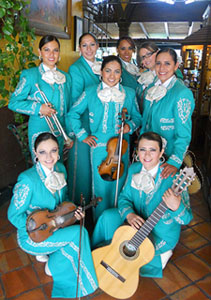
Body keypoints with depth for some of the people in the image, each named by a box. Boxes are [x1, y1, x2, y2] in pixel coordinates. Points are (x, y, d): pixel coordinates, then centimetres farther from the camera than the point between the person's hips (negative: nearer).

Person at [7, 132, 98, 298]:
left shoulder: (60, 168, -8)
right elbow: (14, 216, -18)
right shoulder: (28, 180, -29)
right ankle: (53, 266, 7)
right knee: (79, 233, -20)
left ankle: (45, 253, 14)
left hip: (55, 226, 6)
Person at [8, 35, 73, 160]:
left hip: (61, 133, 4)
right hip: (39, 132, -4)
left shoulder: (66, 77, 8)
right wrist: (38, 108, -19)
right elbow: (13, 103, -5)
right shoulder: (30, 75, -5)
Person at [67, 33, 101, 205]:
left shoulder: (101, 65, 12)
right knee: (82, 160, 4)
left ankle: (95, 194, 36)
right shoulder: (76, 68, -9)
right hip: (83, 122, -6)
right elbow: (76, 101, -14)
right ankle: (79, 200, 23)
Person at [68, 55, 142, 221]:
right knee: (101, 188, 6)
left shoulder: (130, 93, 4)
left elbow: (137, 117, 13)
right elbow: (73, 113, 8)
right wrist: (82, 135, 2)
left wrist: (130, 126, -9)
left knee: (119, 186, 11)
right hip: (99, 148, -1)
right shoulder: (90, 92, 0)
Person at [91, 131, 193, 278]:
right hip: (138, 220, 6)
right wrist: (129, 214, -20)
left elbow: (186, 219, -23)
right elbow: (124, 196, 1)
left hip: (161, 234, -6)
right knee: (108, 217, -10)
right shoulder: (134, 169, -8)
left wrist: (176, 207, -45)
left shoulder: (173, 178, -26)